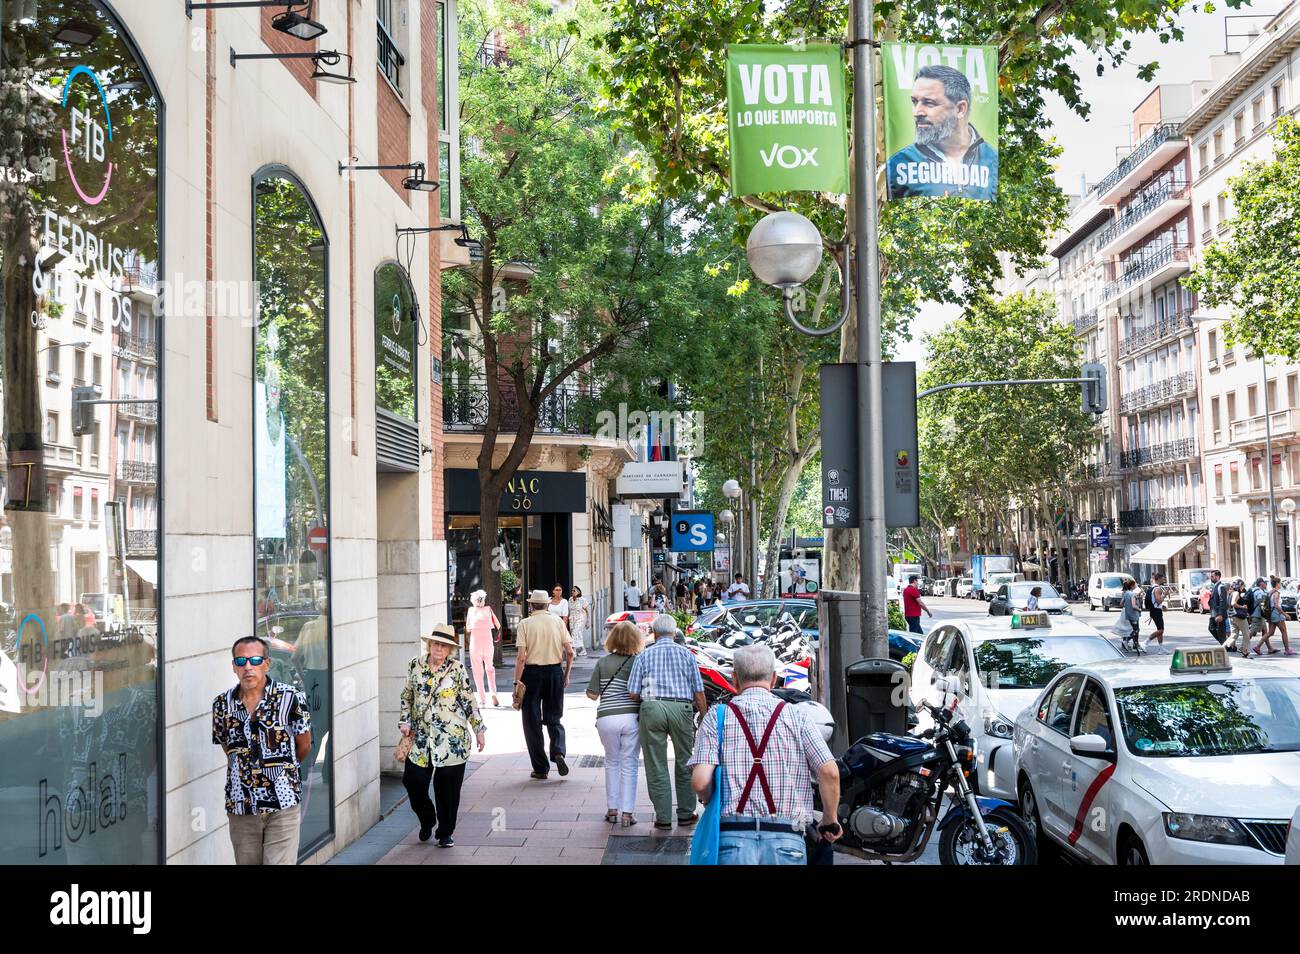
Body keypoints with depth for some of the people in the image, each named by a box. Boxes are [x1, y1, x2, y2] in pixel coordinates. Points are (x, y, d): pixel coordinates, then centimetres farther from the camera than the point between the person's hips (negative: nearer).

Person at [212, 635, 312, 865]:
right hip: (240, 805, 3)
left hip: (282, 804, -3)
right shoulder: (222, 704, 2)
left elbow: (303, 745, 4)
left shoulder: (290, 697, -7)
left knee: (280, 861, -9)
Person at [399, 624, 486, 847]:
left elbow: (469, 701, 2)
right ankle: (427, 821, 27)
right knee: (412, 781, 0)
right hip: (420, 737, 3)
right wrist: (404, 721, 4)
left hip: (452, 739, -2)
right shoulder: (415, 666, 5)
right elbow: (406, 697, 14)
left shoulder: (457, 669, -3)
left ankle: (446, 832, 18)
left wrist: (478, 729, 2)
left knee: (447, 788, 1)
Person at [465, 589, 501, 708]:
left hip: (475, 642, -2)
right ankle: (493, 692, -3)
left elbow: (468, 629, 3)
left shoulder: (471, 610, -2)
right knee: (489, 667, 18)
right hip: (488, 642, 2)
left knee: (478, 671, 5)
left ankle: (482, 700, 0)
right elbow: (498, 625, 4)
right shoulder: (488, 609, 1)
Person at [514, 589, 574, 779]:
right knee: (554, 718, 15)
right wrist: (566, 675, 12)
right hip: (555, 671, 2)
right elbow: (570, 652, -1)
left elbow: (520, 657, -12)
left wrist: (517, 682, -8)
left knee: (532, 721, 8)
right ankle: (558, 751, -11)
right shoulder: (557, 621, 2)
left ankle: (540, 768, 10)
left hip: (532, 673, -2)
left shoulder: (525, 624, -5)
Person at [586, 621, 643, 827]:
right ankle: (627, 812, 5)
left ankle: (612, 810, 19)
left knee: (612, 762, 19)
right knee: (629, 764, 6)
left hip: (606, 719, 2)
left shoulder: (603, 663, 2)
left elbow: (592, 694, 4)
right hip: (631, 718, -2)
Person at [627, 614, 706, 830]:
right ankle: (686, 814, 20)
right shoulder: (685, 653, 12)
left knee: (656, 767, 6)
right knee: (684, 763, 14)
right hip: (681, 707, 0)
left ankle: (663, 818, 7)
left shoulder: (644, 655, 11)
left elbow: (632, 694, 4)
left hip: (652, 707, 0)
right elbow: (699, 693, 7)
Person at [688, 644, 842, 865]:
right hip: (785, 839, 0)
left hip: (732, 838, 0)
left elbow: (700, 780, -6)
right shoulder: (796, 716, 6)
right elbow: (829, 772, -3)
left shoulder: (717, 717, 5)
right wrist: (831, 820, 13)